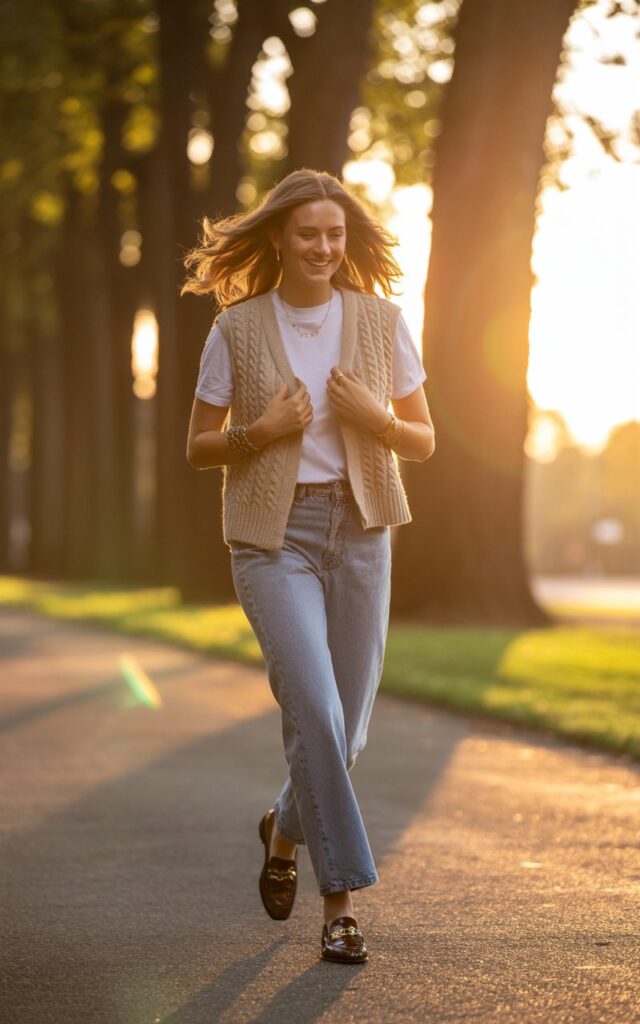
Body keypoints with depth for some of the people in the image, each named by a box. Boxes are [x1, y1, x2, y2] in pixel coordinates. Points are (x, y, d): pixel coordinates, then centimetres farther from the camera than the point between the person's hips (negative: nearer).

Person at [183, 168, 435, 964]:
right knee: (314, 710, -17)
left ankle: (284, 832, 38)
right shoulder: (237, 329, -1)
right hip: (274, 536, -3)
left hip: (360, 529, 3)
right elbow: (197, 449, 6)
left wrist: (374, 420, -12)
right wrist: (261, 431, -13)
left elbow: (423, 442, 8)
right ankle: (341, 900, -6)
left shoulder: (380, 320, 3)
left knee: (346, 724, 7)